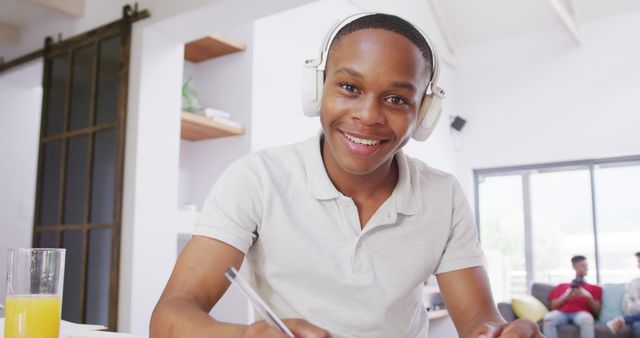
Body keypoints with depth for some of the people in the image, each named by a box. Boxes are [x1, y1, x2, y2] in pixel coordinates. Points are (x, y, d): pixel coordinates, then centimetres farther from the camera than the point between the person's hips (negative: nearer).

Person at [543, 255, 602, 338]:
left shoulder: (594, 288, 27)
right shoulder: (561, 286, 29)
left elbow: (597, 311, 14)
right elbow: (553, 306, 14)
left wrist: (588, 297, -4)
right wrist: (566, 296, -3)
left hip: (581, 314, -1)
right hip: (563, 313, 1)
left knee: (587, 318, -40)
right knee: (548, 317, -35)